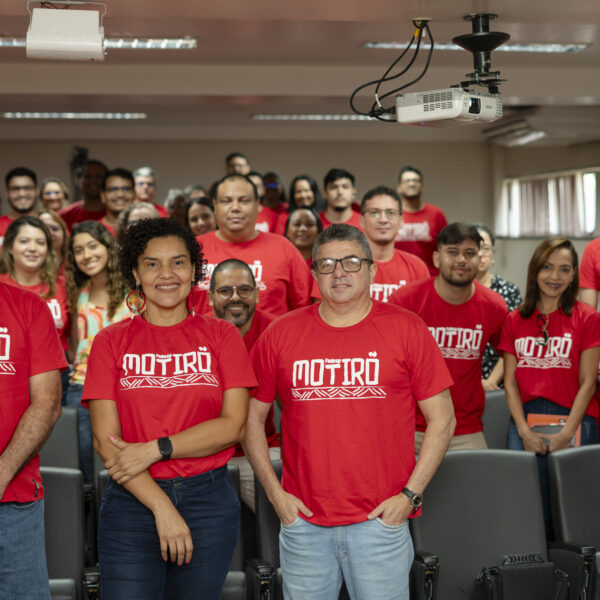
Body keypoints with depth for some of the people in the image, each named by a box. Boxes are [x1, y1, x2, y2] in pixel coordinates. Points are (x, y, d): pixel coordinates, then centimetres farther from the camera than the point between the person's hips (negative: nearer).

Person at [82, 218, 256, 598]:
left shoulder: (221, 335, 5)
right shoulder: (111, 342, 4)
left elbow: (234, 425, -4)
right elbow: (106, 441, -4)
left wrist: (155, 449, -13)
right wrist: (162, 507, -12)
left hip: (209, 499, 1)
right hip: (132, 501, 0)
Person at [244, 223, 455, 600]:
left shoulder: (406, 329, -1)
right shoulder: (281, 334, 3)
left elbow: (442, 419, 0)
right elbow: (252, 416, 10)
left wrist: (411, 495, -6)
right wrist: (274, 491, 1)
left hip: (382, 519, -1)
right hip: (302, 522, 2)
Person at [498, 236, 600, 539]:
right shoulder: (515, 321, 10)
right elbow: (510, 381, 8)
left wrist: (566, 433, -10)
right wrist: (524, 430, -4)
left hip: (573, 420, -2)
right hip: (525, 420, 2)